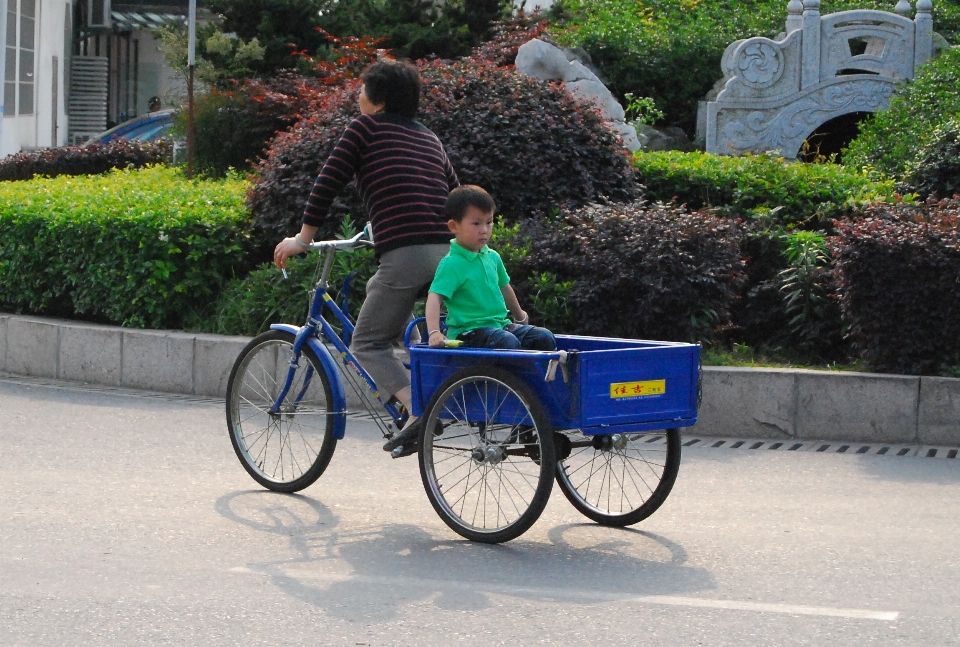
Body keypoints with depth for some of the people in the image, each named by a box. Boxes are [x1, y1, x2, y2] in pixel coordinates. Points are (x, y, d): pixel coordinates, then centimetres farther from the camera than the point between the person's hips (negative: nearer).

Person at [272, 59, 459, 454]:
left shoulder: (367, 127, 7)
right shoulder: (430, 139, 25)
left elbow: (330, 181, 3)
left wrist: (303, 237, 10)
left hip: (405, 254, -7)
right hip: (447, 253, 7)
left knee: (367, 344, 5)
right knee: (376, 288, 30)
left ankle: (418, 408, -16)